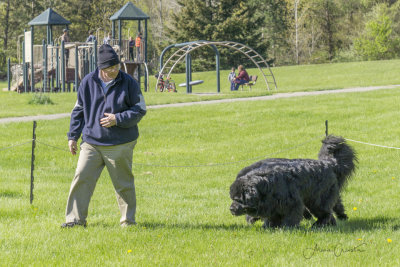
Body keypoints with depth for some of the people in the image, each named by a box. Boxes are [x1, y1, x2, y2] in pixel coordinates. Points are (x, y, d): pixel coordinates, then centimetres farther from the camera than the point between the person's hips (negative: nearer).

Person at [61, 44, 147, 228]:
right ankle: (75, 218, 2)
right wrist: (72, 136, 8)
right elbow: (79, 110, 10)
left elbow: (140, 110, -1)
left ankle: (128, 220, 21)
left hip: (120, 144, -2)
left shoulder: (128, 83, -4)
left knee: (124, 183, 7)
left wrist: (117, 119, -15)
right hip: (91, 142, 2)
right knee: (81, 178, -6)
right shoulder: (88, 82, 1)